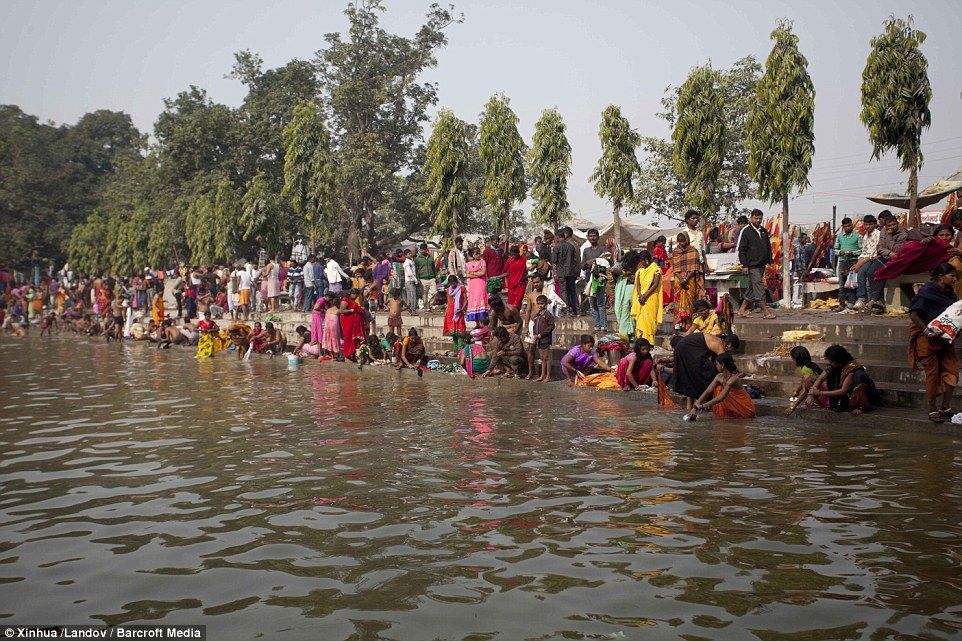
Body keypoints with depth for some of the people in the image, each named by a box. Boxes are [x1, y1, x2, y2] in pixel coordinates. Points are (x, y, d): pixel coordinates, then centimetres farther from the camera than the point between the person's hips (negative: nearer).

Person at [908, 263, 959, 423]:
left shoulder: (949, 292, 9)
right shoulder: (927, 291, -14)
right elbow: (913, 314, -20)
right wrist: (927, 330, -31)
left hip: (944, 338, 8)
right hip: (927, 338, -7)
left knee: (952, 371, 5)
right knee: (932, 373, -4)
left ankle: (945, 408, 17)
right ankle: (932, 411, 7)